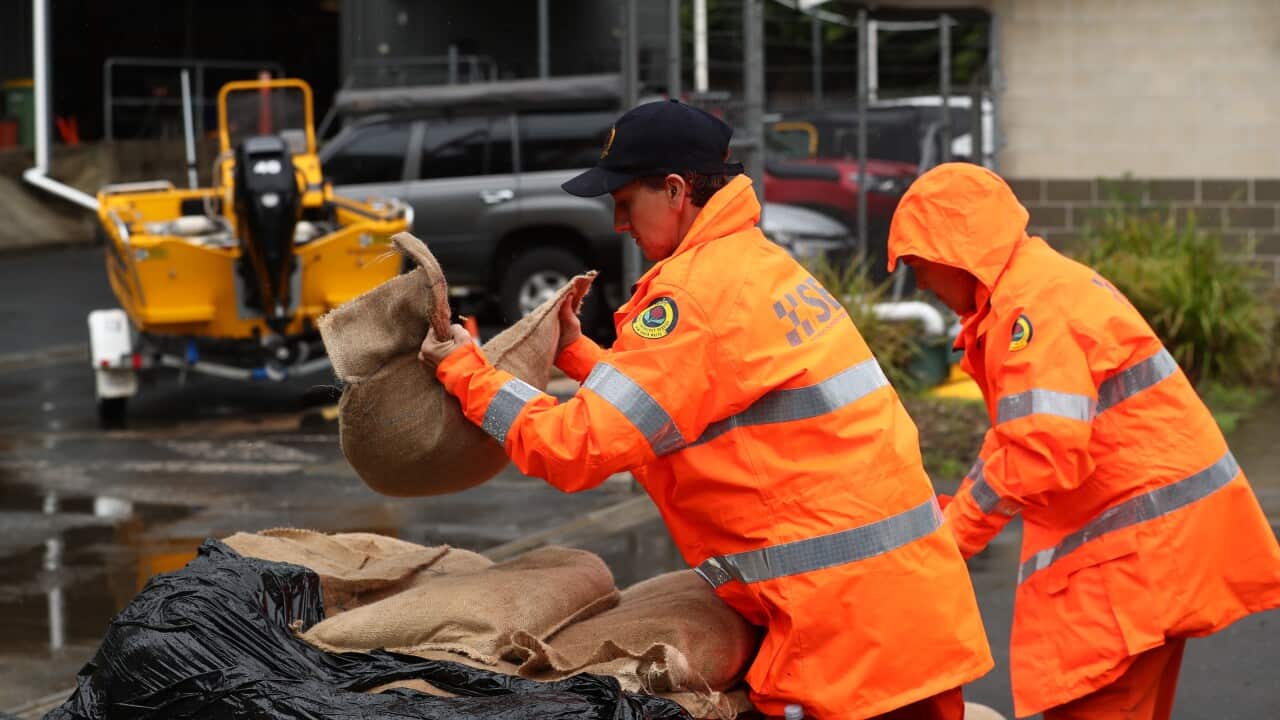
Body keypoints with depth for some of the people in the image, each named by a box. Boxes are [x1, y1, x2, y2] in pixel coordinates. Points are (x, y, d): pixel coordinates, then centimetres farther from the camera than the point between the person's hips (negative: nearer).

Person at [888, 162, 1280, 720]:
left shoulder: (1034, 306, -19)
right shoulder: (1046, 283, 15)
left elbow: (1043, 454, -27)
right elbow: (1021, 435, 19)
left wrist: (950, 537, -16)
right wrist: (956, 513, 9)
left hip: (1139, 545, -11)